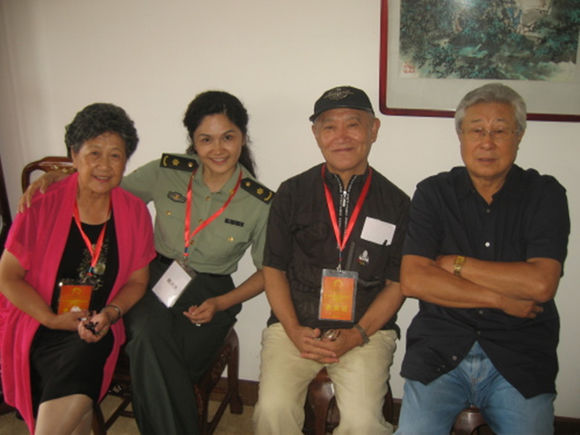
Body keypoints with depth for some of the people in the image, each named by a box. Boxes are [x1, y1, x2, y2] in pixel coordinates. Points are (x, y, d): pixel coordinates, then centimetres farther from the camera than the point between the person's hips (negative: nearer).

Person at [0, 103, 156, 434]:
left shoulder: (135, 212, 2)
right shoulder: (43, 206, -5)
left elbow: (137, 280, 8)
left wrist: (111, 313, -11)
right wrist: (53, 320, -12)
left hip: (98, 331, 2)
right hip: (39, 329, -2)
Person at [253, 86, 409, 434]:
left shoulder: (396, 203, 4)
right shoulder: (292, 193, 5)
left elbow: (397, 282, 5)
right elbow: (274, 268, 6)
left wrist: (359, 334, -8)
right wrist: (294, 331, -7)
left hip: (366, 329, 0)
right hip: (296, 325, 1)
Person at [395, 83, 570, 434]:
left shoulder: (545, 195, 4)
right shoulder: (433, 193, 4)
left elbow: (541, 284, -10)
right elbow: (413, 280, -7)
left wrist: (456, 264, -6)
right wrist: (501, 299, -8)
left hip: (520, 356, 1)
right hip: (440, 350, 0)